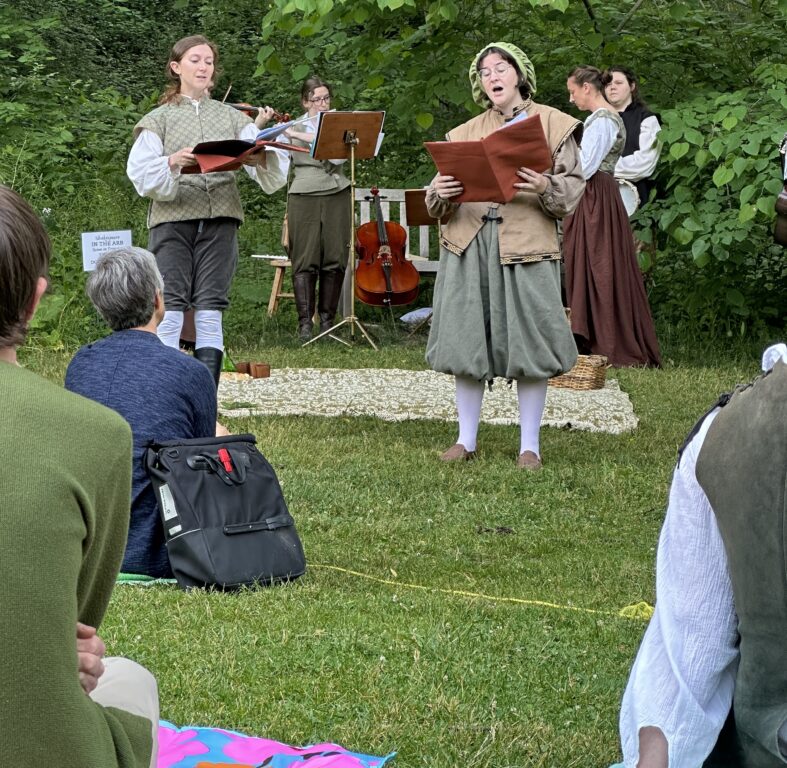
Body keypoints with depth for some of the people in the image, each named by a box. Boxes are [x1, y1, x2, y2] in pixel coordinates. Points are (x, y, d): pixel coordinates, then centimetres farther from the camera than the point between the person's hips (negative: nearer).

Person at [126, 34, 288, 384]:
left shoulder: (232, 118, 15)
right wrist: (172, 163, -23)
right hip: (172, 219, -2)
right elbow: (141, 175, -3)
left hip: (220, 220, 2)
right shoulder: (159, 119, 10)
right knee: (170, 308, -10)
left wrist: (264, 157, -20)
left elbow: (270, 175, 4)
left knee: (210, 310, -2)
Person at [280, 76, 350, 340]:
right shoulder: (291, 129, 9)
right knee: (305, 261, -6)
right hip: (304, 197, -1)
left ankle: (327, 319, 8)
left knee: (334, 261, -1)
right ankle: (305, 322, -5)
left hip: (336, 197, 1)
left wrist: (303, 137, -13)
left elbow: (339, 156, -8)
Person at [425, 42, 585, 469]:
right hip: (469, 245, 3)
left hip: (525, 245, -3)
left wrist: (545, 187, -18)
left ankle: (529, 445, 8)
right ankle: (466, 439, 14)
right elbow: (437, 203, 12)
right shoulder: (465, 132, 15)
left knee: (528, 345, -2)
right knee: (467, 342, 3)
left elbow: (573, 189, 2)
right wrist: (440, 194, -11)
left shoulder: (553, 125, 7)